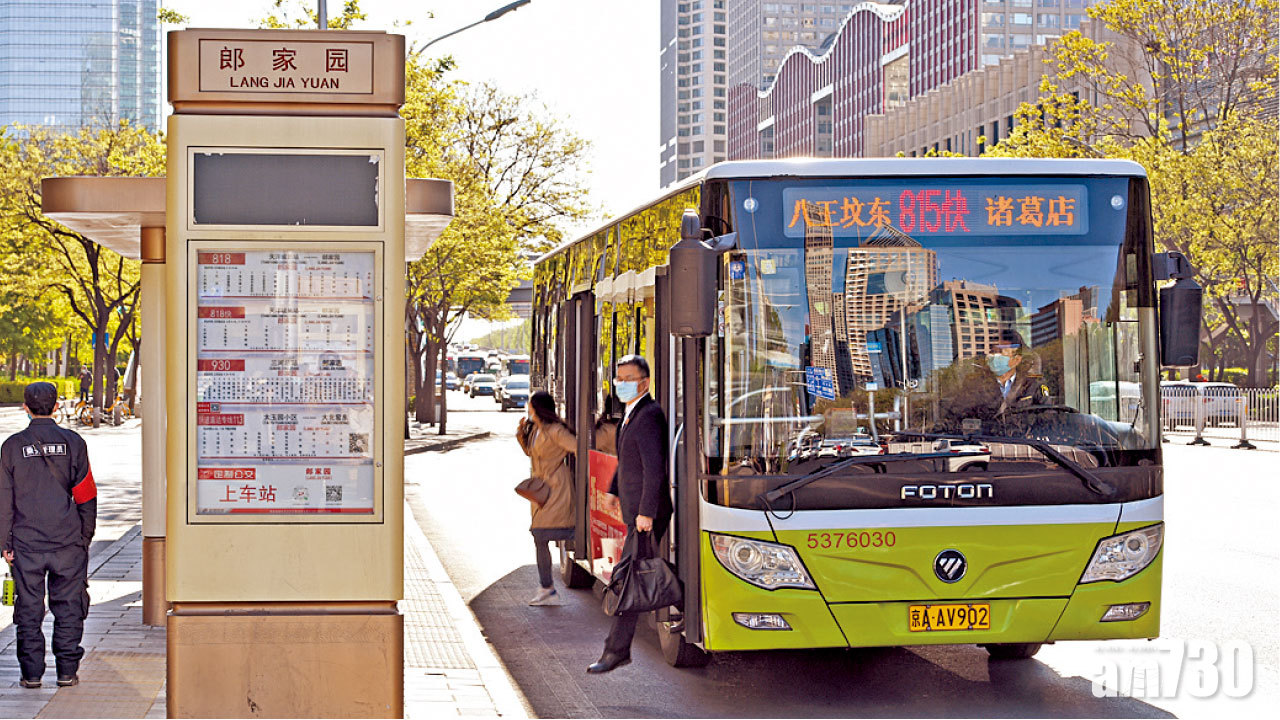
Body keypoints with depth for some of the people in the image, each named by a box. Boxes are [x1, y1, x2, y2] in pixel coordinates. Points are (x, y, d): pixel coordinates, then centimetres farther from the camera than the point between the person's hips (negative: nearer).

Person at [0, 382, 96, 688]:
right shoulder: (72, 442, -1)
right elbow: (87, 496, 1)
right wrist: (85, 537, 9)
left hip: (26, 542, 0)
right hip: (68, 541, 0)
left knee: (29, 609, 7)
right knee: (68, 606, 7)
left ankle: (31, 672, 8)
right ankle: (67, 671, 8)